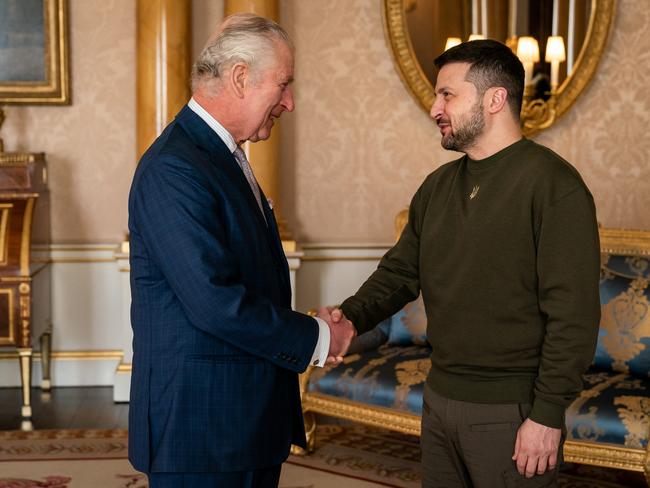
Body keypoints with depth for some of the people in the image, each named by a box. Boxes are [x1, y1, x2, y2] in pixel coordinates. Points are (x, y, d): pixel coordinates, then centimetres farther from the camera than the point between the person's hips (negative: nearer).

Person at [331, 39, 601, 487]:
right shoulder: (437, 186, 10)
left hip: (512, 412, -7)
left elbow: (573, 314, -18)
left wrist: (548, 415, -19)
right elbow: (400, 271, 11)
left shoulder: (552, 183, -14)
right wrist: (351, 316, -8)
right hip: (439, 398, 7)